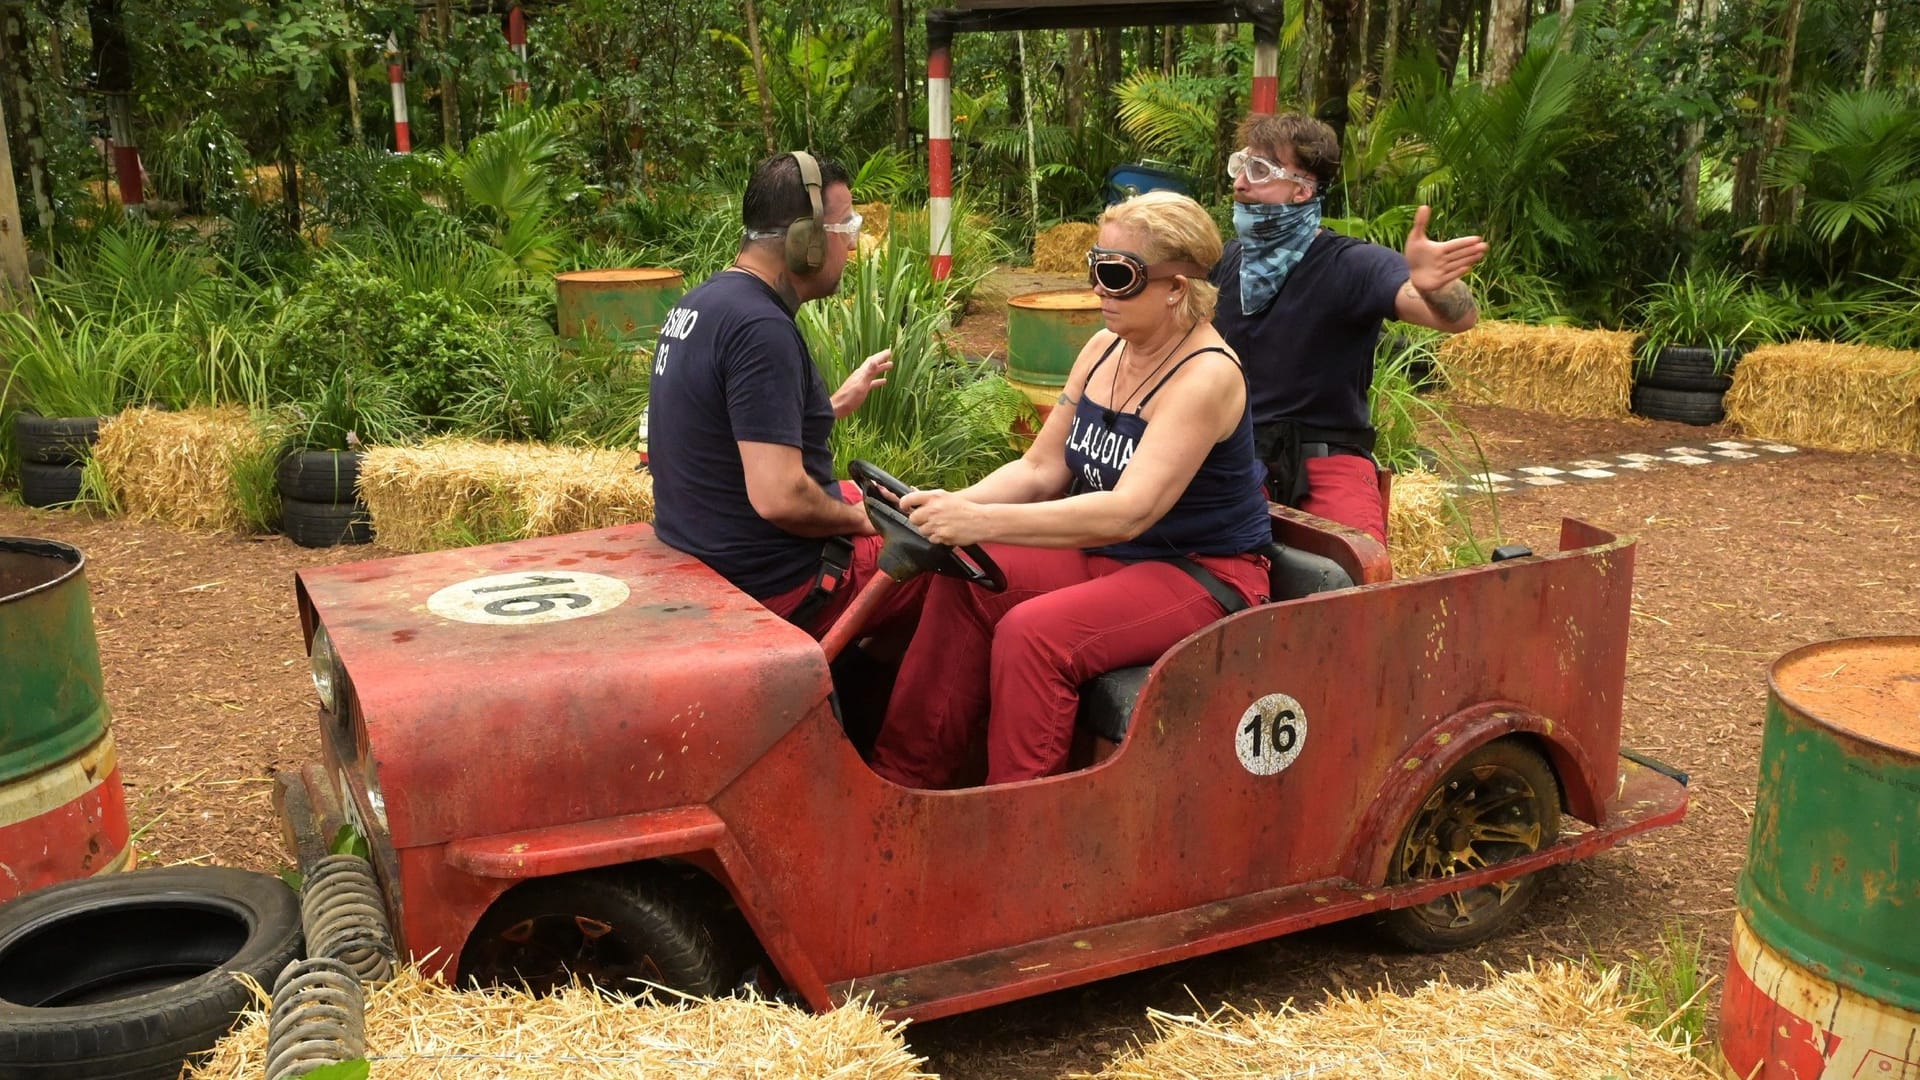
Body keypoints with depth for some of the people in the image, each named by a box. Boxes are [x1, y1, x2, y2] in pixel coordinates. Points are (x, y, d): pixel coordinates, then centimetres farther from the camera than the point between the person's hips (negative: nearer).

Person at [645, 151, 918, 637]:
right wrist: (854, 517, -12)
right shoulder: (761, 328, -25)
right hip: (779, 584, -10)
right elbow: (779, 497, -30)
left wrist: (836, 404, 17)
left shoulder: (702, 302, 6)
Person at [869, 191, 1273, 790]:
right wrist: (956, 505, -15)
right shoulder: (1103, 351, 3)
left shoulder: (1207, 376, -22)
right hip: (1107, 552, 8)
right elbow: (1039, 469, 4)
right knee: (966, 584, -13)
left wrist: (983, 522, -39)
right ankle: (902, 780, -6)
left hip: (1202, 576, -8)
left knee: (1034, 631, -28)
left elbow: (1130, 510, -32)